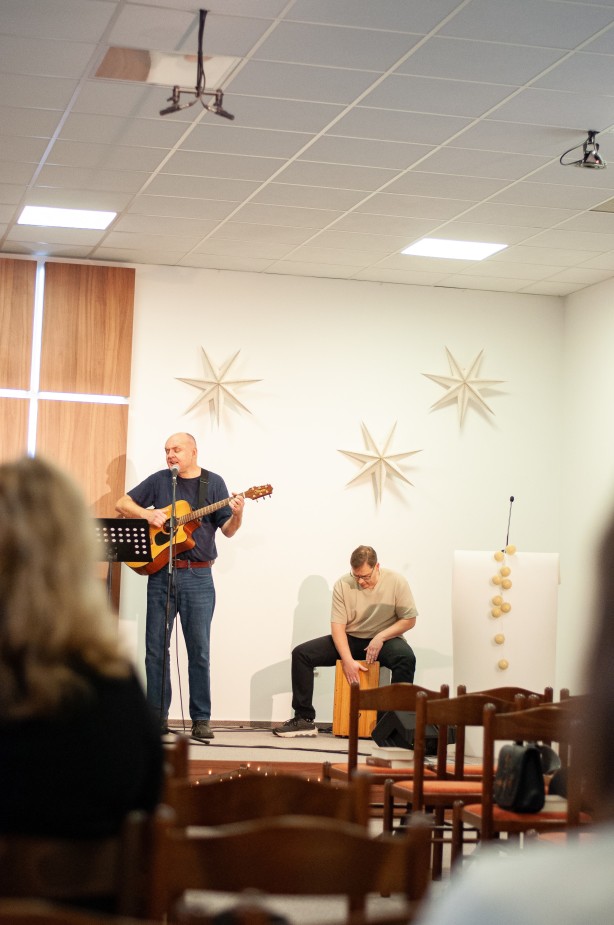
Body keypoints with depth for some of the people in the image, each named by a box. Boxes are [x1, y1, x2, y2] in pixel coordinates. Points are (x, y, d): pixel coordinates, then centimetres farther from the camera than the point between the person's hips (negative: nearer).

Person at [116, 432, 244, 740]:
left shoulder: (213, 483, 5)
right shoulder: (159, 480, 9)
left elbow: (228, 530, 3)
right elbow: (123, 504, 10)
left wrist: (237, 514, -19)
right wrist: (147, 514, -9)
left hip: (198, 576, -2)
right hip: (160, 573, 2)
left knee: (199, 650, 0)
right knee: (155, 647, 3)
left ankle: (201, 719, 5)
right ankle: (157, 717, 11)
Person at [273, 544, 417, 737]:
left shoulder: (396, 582, -12)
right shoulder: (343, 585, -9)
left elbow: (409, 619, -7)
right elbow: (337, 626, -10)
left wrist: (381, 637, -21)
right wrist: (348, 661, -23)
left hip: (385, 639, -2)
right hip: (350, 639, 3)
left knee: (406, 658, -37)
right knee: (301, 654, -14)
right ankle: (304, 719, -12)